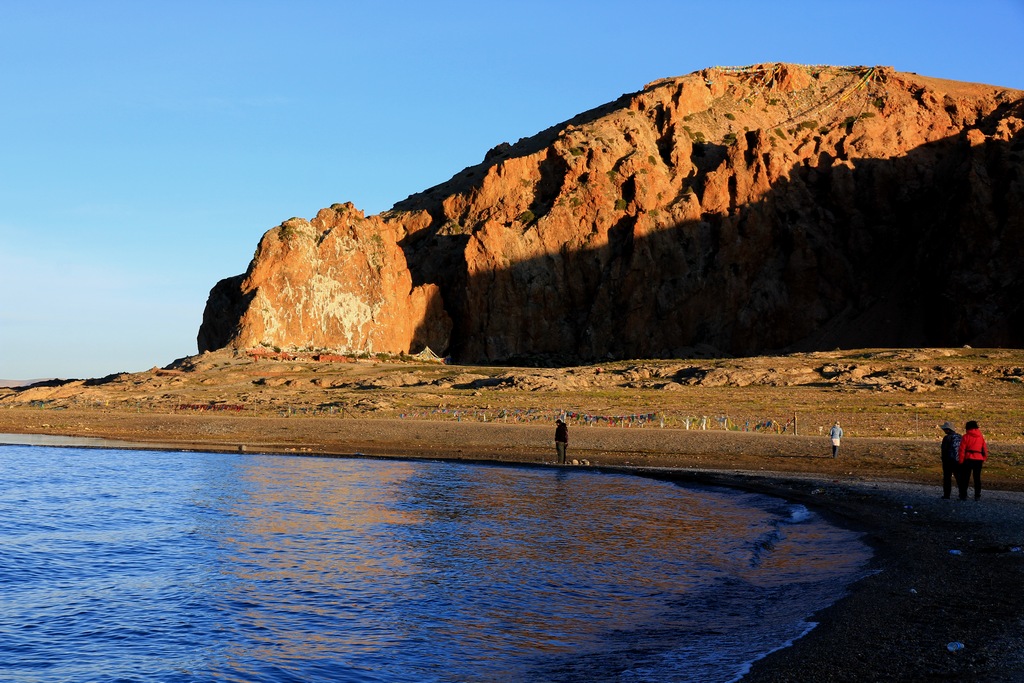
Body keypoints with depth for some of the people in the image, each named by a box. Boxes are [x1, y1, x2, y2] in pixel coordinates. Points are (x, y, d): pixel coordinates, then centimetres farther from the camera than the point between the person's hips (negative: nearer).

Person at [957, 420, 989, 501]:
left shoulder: (966, 436, -3)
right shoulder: (981, 437, 11)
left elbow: (962, 450, -7)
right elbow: (985, 449, 10)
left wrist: (961, 461, -2)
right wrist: (983, 459, 17)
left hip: (968, 459, -4)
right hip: (979, 459, 4)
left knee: (965, 478, 2)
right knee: (977, 478, 9)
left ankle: (963, 495, -1)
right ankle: (977, 496, 6)